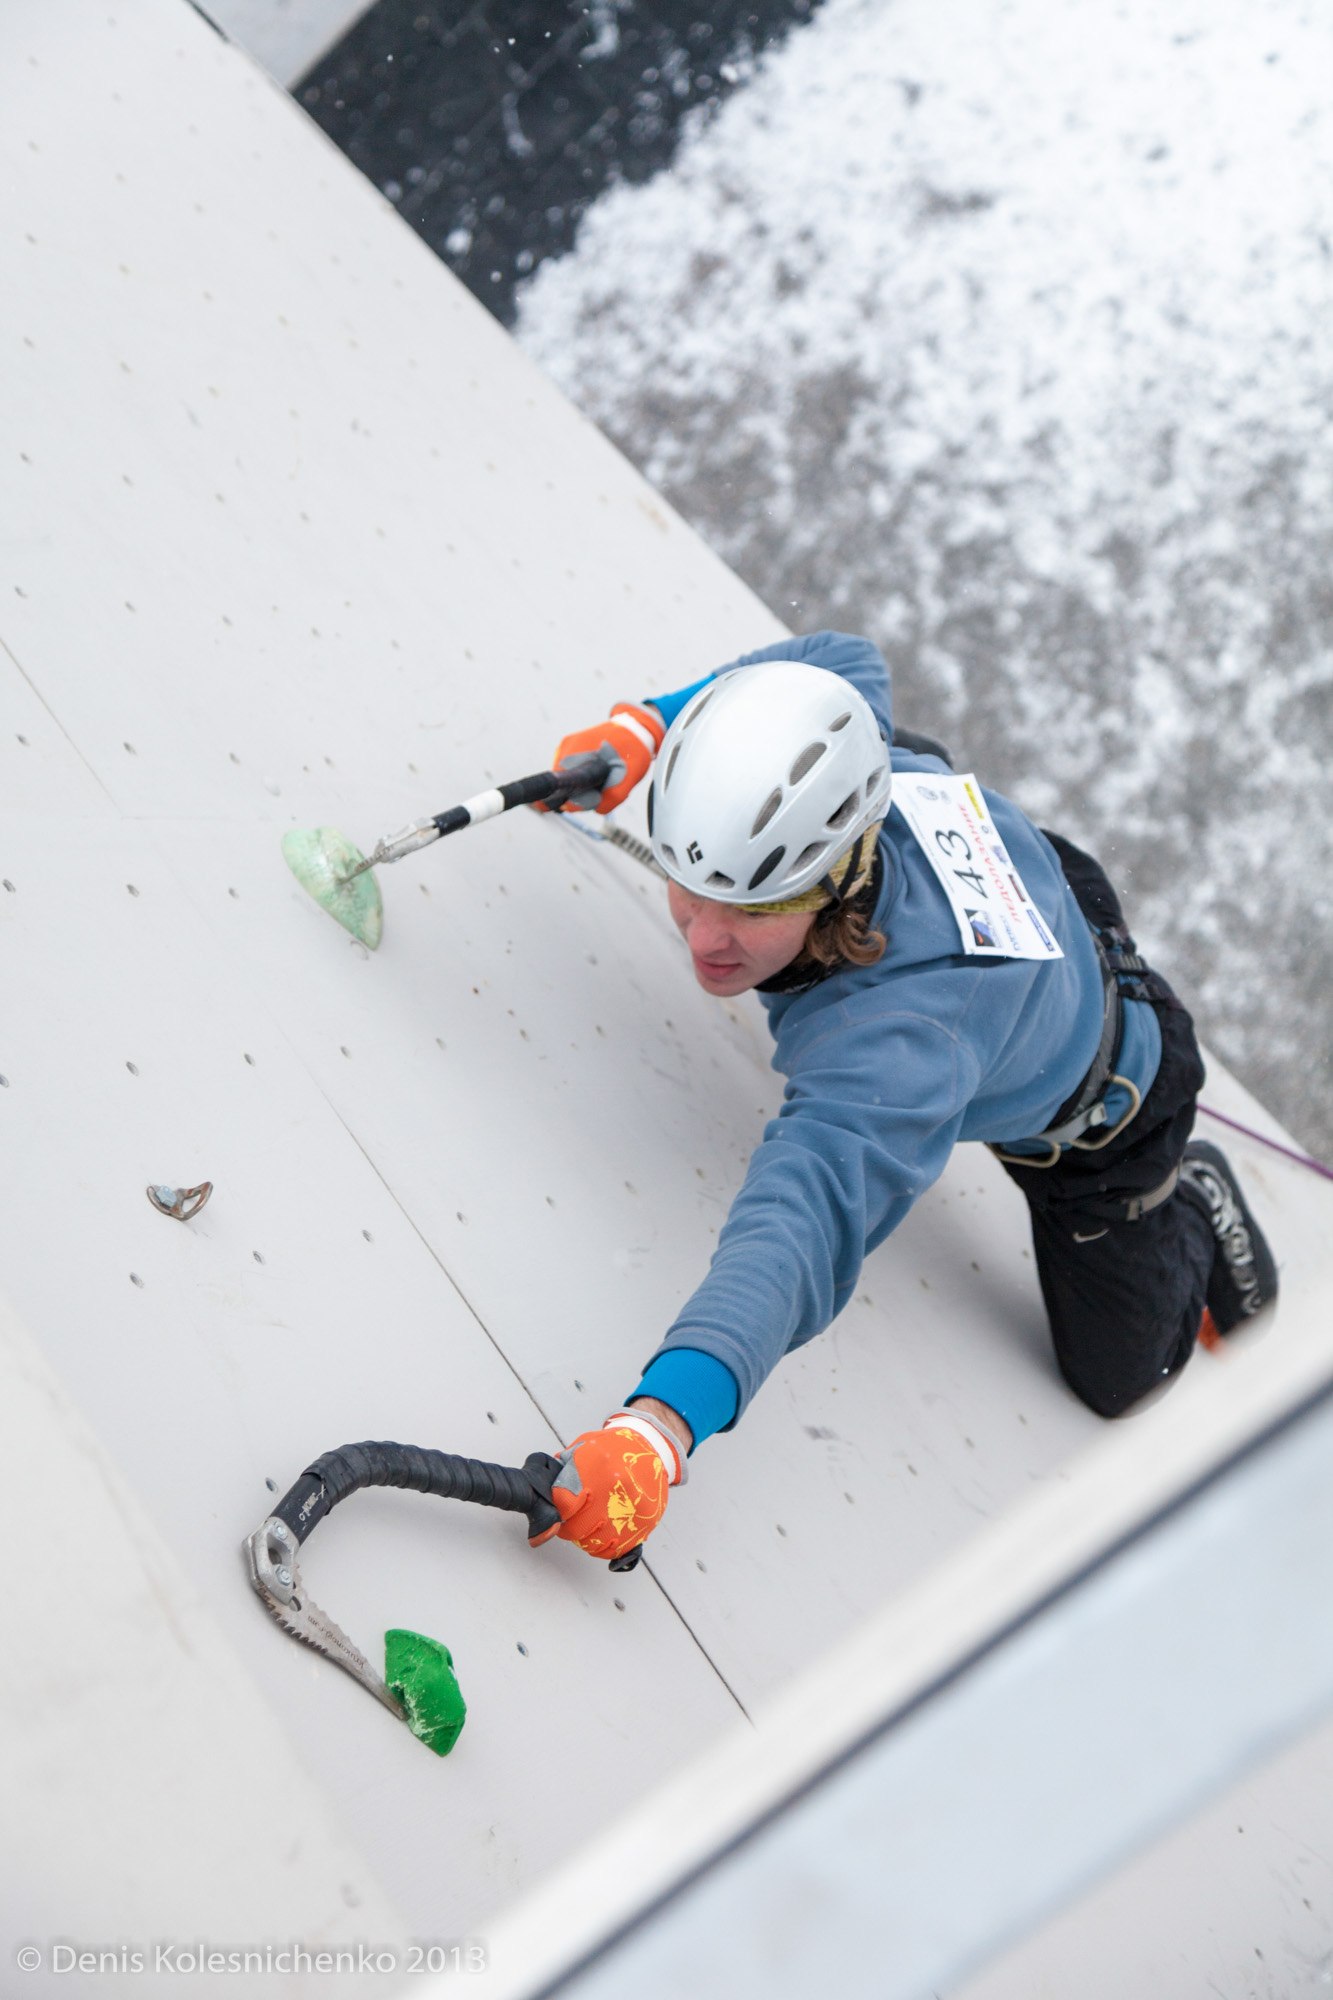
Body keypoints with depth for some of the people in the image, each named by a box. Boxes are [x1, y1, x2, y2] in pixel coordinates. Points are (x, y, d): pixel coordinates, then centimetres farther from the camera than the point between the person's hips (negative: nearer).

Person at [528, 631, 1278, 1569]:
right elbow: (844, 661, -11)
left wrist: (663, 1422, -80)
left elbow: (810, 1214, -67)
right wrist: (646, 724, -20)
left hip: (1093, 1121, -5)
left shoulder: (898, 1041, -54)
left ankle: (1194, 1207, 39)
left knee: (1121, 1378, 11)